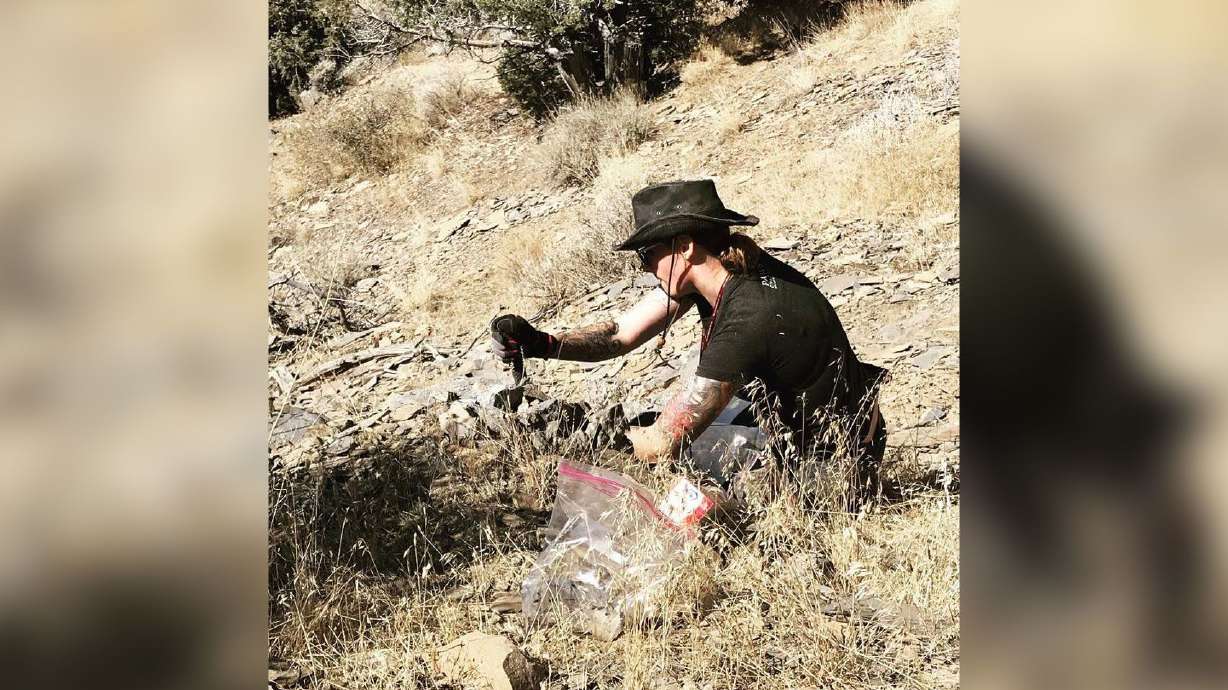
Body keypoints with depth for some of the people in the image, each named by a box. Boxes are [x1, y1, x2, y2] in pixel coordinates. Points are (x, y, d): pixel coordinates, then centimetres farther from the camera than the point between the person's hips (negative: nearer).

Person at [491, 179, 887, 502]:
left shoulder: (748, 319, -34)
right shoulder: (718, 272, -8)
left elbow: (664, 443, -29)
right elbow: (622, 334, -4)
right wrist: (542, 344, -19)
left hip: (834, 468, -8)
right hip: (788, 421, 8)